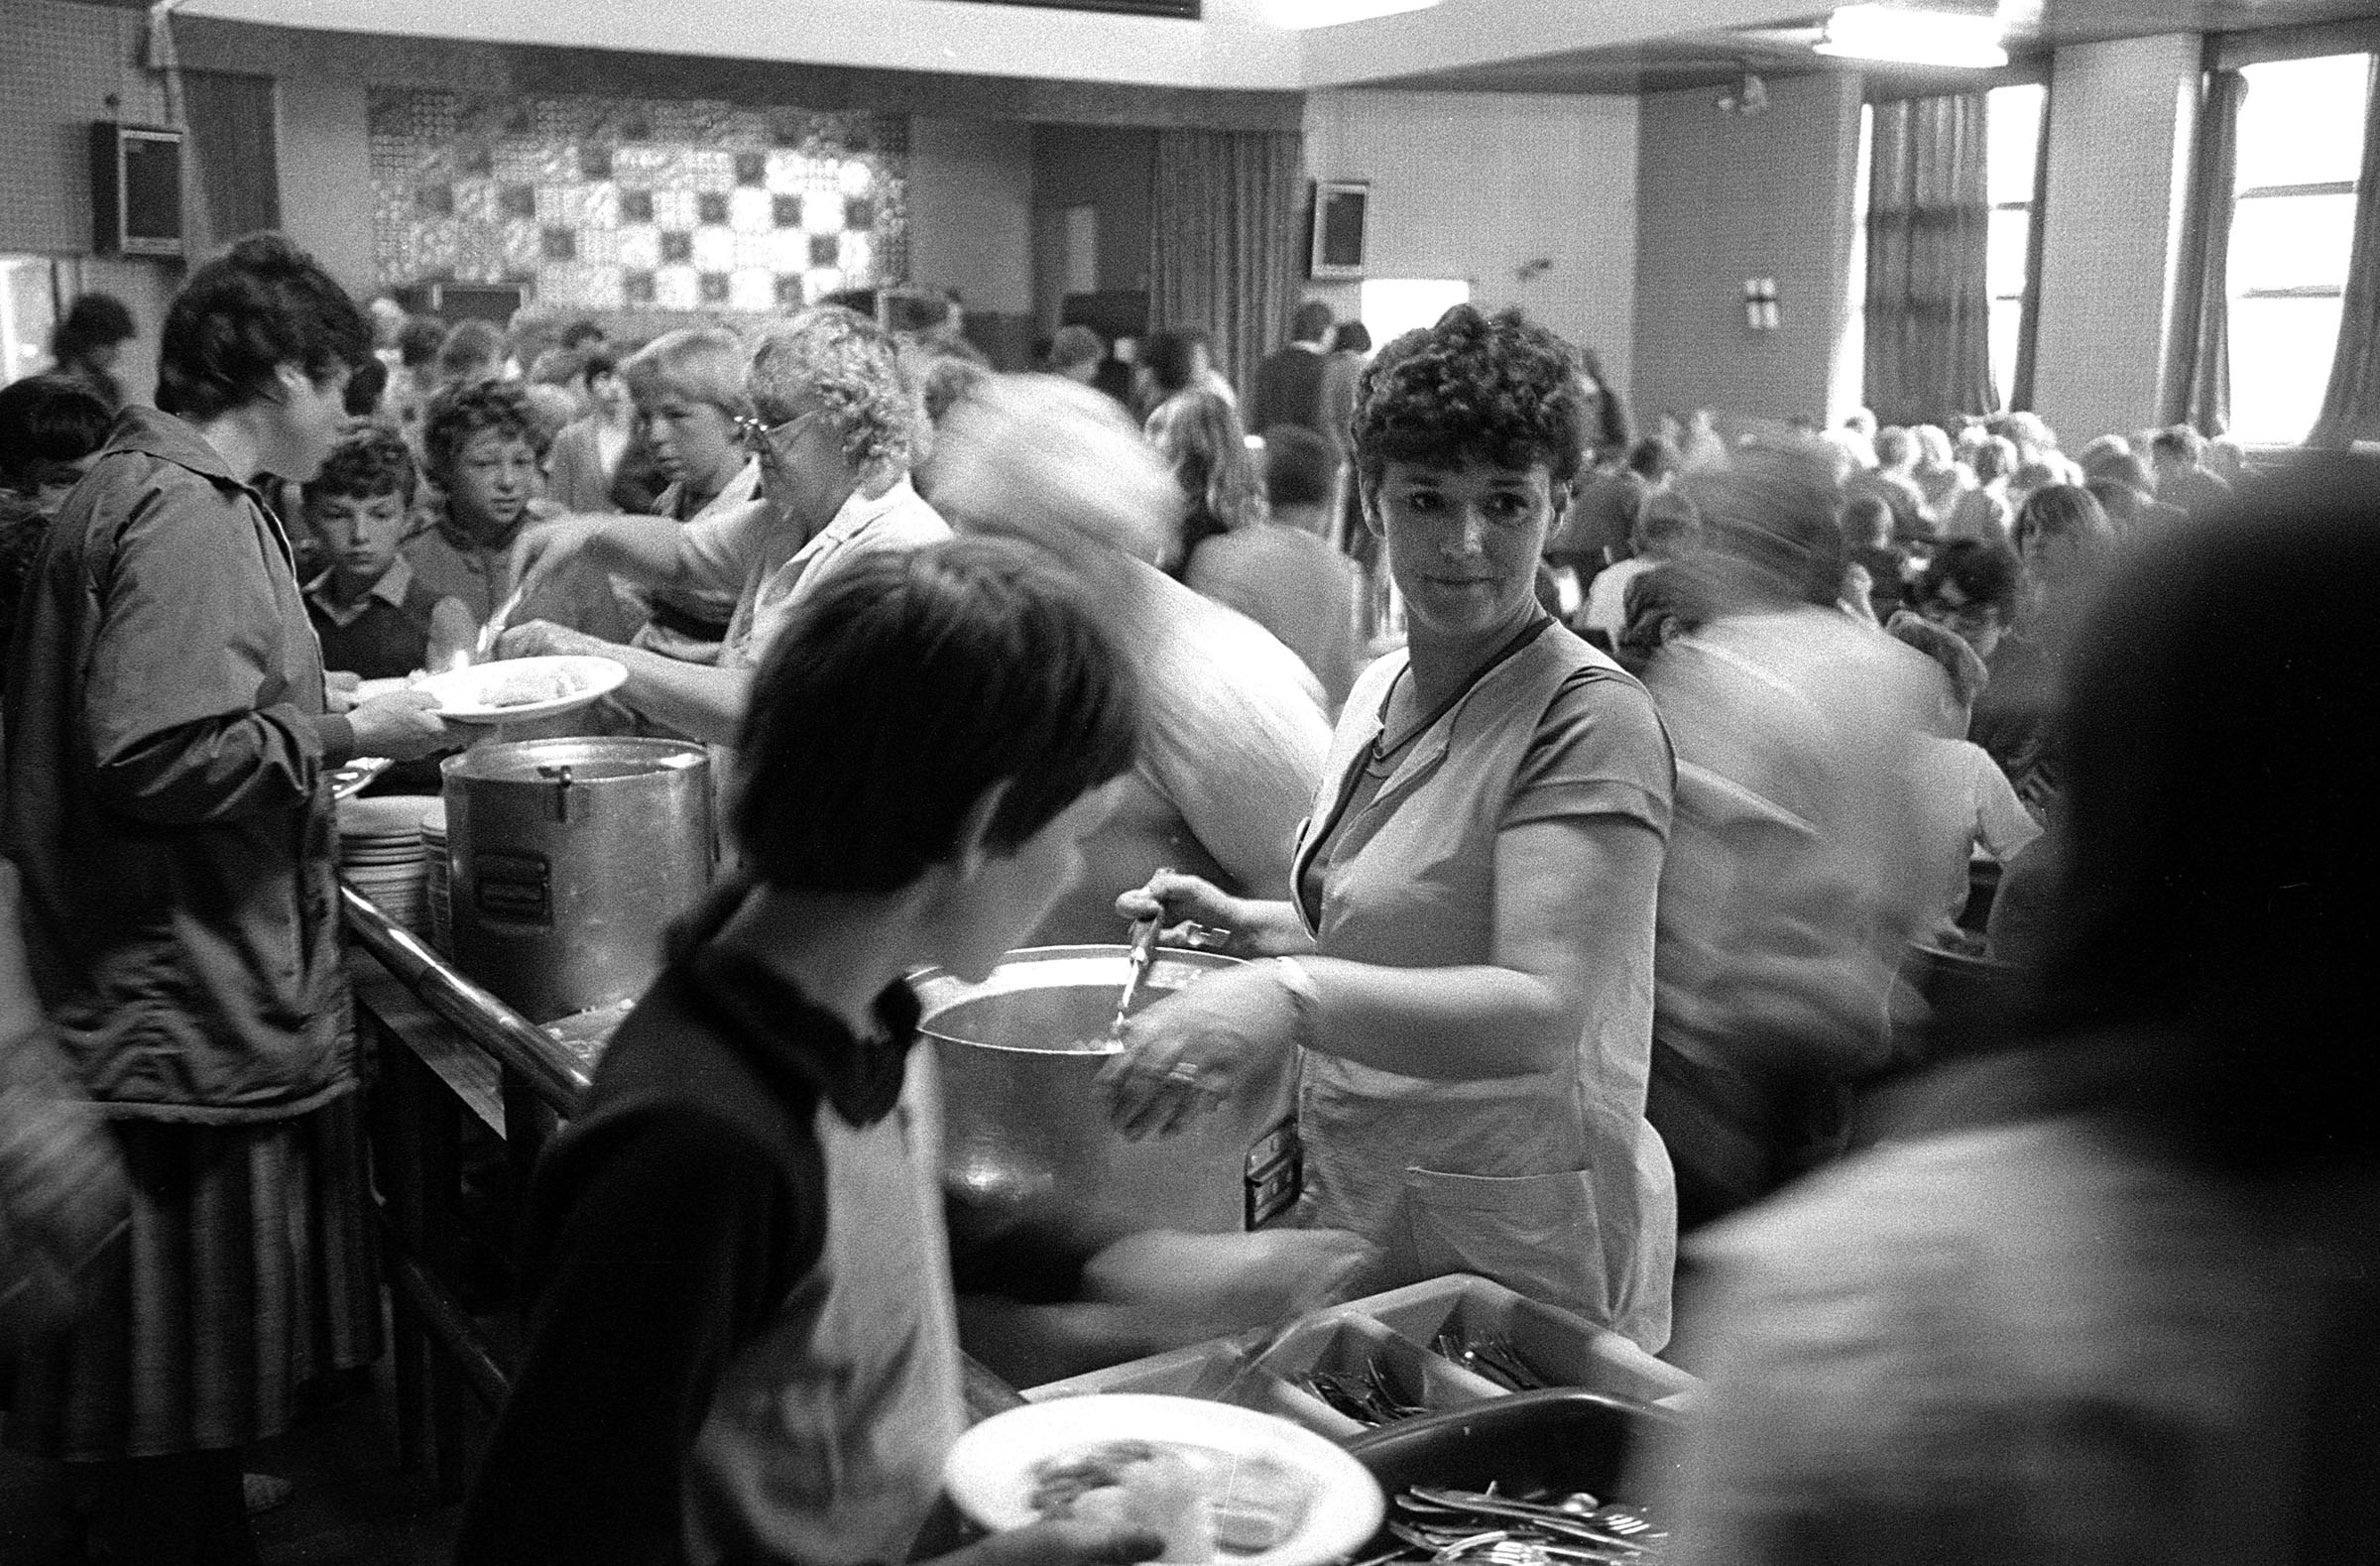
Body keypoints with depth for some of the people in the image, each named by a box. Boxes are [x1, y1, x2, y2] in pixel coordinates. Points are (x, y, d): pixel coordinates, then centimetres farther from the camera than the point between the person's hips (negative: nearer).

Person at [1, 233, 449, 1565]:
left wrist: (323, 723, 16)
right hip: (188, 1017, -10)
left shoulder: (147, 488, 15)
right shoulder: (182, 519, -18)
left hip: (199, 1004, 10)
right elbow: (164, 758, -27)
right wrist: (343, 733, -16)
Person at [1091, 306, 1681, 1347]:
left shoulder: (1590, 720, -19)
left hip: (1518, 1257, -7)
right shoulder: (1381, 688, 6)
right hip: (1362, 1212, 8)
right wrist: (1244, 922, 3)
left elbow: (1542, 1010, -31)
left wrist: (1294, 993, -43)